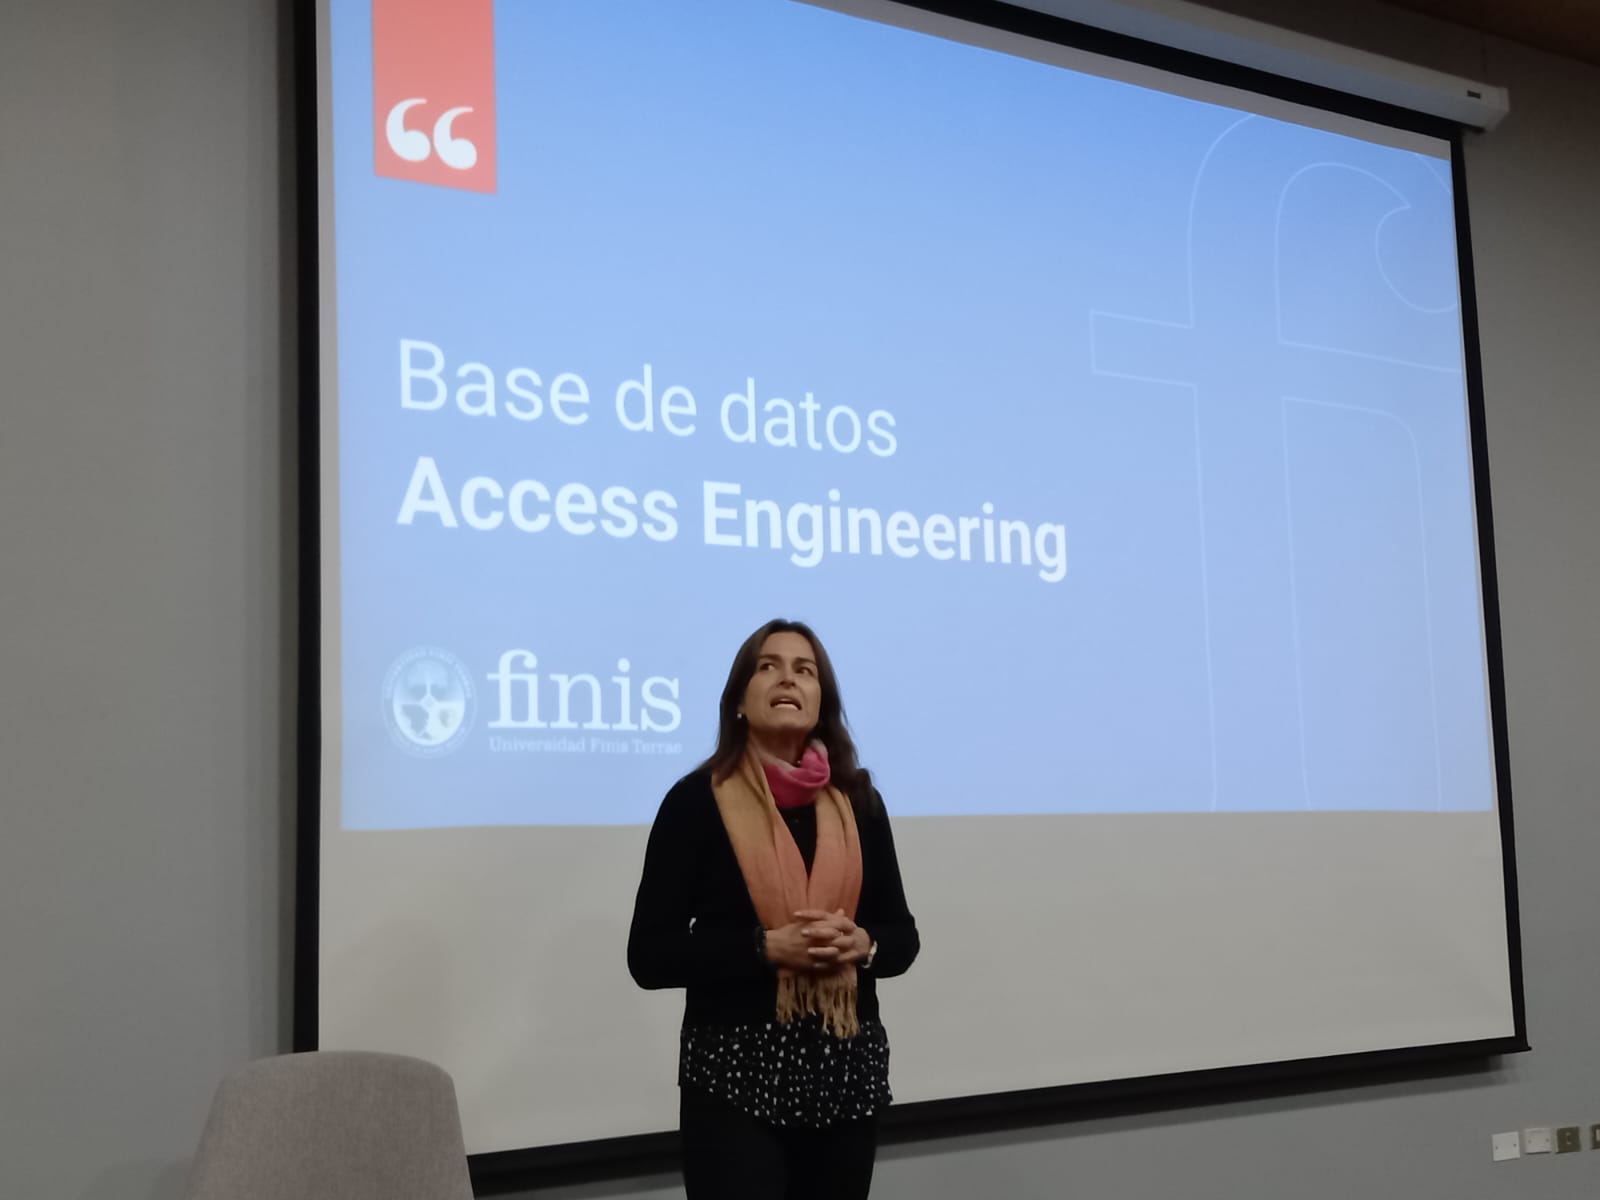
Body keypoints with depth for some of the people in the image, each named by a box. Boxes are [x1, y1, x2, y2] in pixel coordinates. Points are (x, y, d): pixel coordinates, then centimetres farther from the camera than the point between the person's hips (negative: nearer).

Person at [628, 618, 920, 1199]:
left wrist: (862, 945, -10)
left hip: (849, 1072, 4)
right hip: (734, 1076, -4)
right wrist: (767, 948, -18)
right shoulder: (697, 799, -5)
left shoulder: (858, 800, 5)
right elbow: (650, 955, -7)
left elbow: (902, 936, 12)